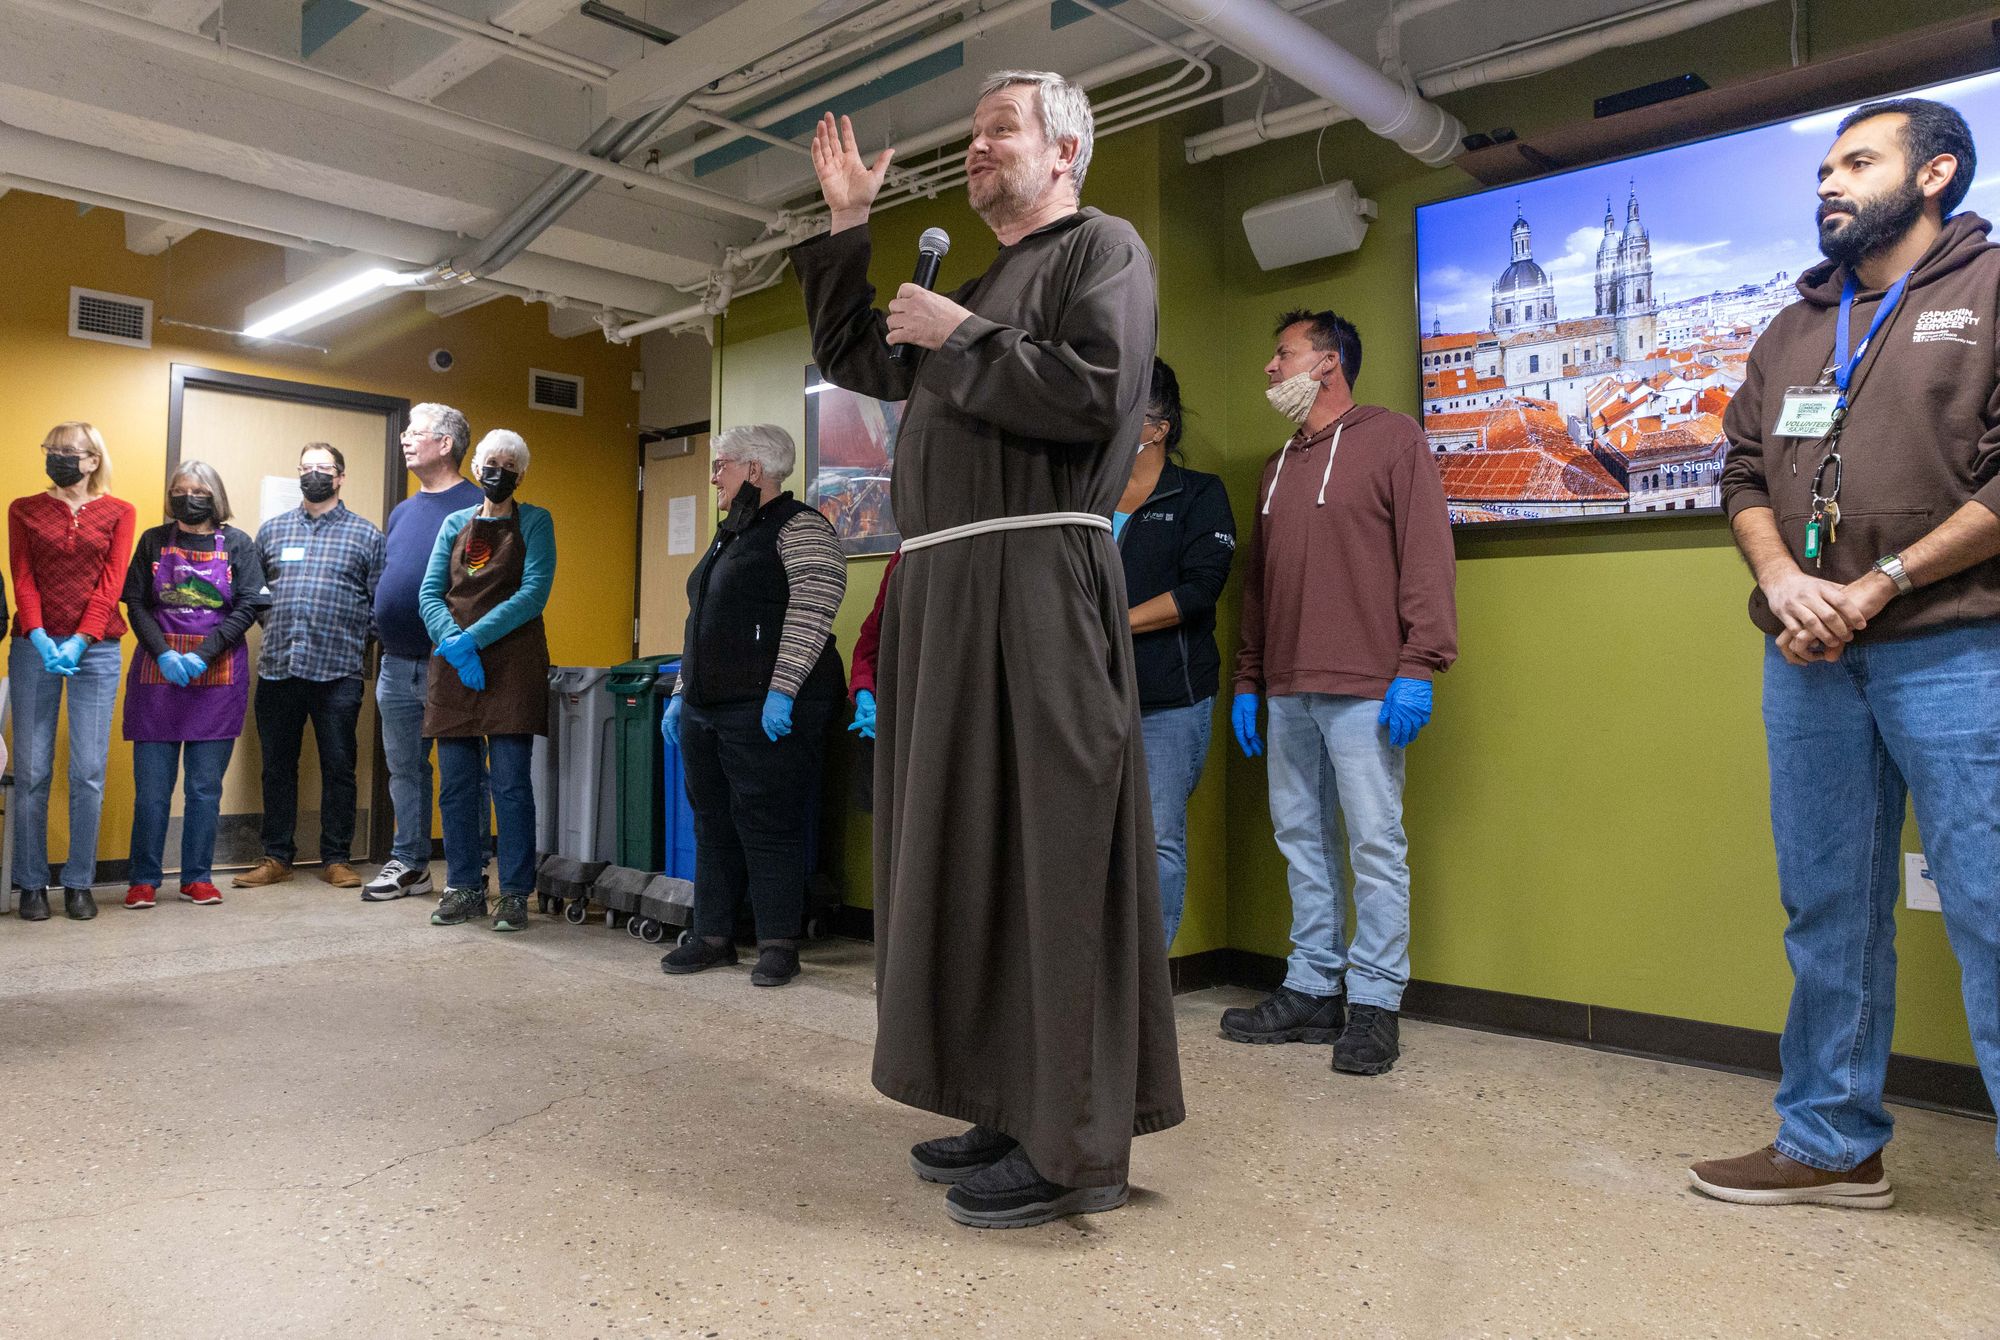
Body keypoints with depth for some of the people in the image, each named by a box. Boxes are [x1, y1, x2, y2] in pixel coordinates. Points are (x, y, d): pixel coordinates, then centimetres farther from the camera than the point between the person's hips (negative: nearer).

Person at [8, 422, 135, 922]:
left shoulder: (119, 512, 7)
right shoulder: (24, 509, 11)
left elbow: (111, 583, -2)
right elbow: (23, 580, 2)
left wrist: (79, 643, -13)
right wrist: (40, 638, -14)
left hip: (96, 650, -1)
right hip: (34, 646, 1)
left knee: (89, 771, -1)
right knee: (32, 771, 1)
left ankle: (79, 883, 8)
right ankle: (31, 884, 9)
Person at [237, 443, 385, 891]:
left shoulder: (366, 534, 7)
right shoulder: (272, 530, 14)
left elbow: (380, 602, 4)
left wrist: (359, 643, -5)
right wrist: (272, 625, 3)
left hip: (338, 670, -2)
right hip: (277, 668, 3)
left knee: (338, 767, 3)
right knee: (277, 766, 8)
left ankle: (336, 858, 13)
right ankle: (277, 857, 18)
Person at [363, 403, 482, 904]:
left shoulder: (477, 506, -7)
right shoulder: (401, 512, 16)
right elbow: (385, 581, 22)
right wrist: (383, 653, 15)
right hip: (397, 665, 8)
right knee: (403, 768, 12)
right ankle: (409, 864, 22)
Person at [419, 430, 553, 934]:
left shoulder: (534, 522, 5)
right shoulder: (455, 524, 16)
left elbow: (534, 593, -7)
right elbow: (430, 593, 8)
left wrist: (472, 638, -13)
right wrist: (452, 641, -10)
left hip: (512, 665, -4)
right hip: (453, 666, 4)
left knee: (510, 784, -5)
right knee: (456, 784, 6)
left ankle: (515, 894, 3)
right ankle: (464, 888, 16)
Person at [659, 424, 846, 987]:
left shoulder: (800, 527, -6)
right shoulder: (729, 536, 22)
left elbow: (811, 613, -17)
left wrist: (781, 689, -23)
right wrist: (681, 692, 20)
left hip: (768, 712, -9)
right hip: (708, 708, 9)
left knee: (766, 824, -5)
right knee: (712, 822, 10)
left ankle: (778, 943, 4)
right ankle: (713, 934, 19)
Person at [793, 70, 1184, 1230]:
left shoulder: (1104, 247, 3)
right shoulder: (975, 279, 27)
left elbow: (1095, 394, -15)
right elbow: (852, 360, 29)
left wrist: (959, 338, -6)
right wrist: (849, 225, 24)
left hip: (1036, 581, -9)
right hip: (944, 589, 9)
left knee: (1046, 850, -7)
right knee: (969, 846, 9)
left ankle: (1077, 1148, 2)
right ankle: (1013, 1108, 20)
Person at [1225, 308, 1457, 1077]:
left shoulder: (1392, 440, 2)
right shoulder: (1280, 466, 23)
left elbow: (1427, 554, -7)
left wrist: (1417, 667, -15)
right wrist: (1248, 680, 18)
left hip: (1364, 689, -7)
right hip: (1287, 691, 7)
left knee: (1374, 842, -4)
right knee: (1301, 839, 8)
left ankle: (1375, 1002, 4)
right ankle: (1312, 990, 16)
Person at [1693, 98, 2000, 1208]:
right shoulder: (1793, 330, 20)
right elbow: (1743, 472, 14)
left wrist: (1876, 588, -13)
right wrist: (1784, 578, -5)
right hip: (1809, 661, 6)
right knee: (1828, 912, 10)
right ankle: (1832, 1145, 22)